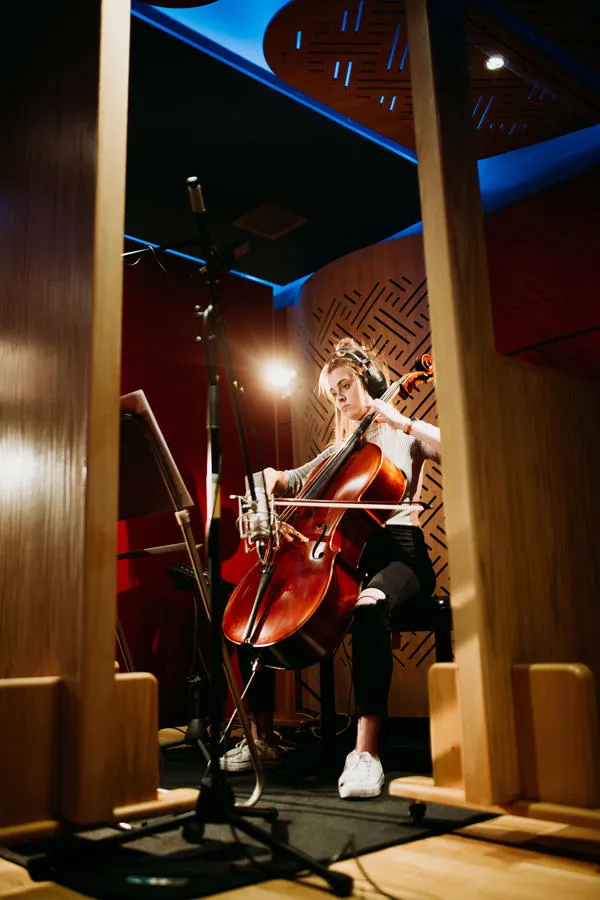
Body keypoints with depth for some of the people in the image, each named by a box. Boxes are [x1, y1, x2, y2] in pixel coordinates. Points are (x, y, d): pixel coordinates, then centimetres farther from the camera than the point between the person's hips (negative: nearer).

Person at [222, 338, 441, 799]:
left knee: (371, 603, -42)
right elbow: (297, 480, 24)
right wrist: (274, 477, 1)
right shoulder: (342, 447, 26)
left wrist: (402, 421, -13)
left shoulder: (404, 436, 9)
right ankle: (262, 739, -3)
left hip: (398, 555, -6)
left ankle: (366, 751, -43)